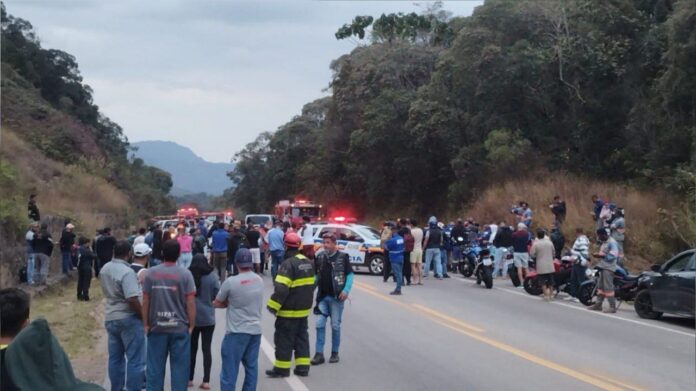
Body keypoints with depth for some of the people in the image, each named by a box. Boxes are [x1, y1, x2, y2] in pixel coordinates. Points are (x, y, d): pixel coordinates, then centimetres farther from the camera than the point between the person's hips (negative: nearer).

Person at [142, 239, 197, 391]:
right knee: (180, 366, 5)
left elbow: (145, 301, 2)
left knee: (155, 366, 9)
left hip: (157, 327, 2)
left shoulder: (150, 273, 0)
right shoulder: (185, 274, -6)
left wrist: (146, 324, 10)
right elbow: (190, 302, -8)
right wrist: (191, 325, 1)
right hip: (180, 327, -2)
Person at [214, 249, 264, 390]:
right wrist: (233, 302, 6)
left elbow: (217, 304, -3)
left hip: (237, 331, -6)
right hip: (255, 329, 6)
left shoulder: (231, 282, -14)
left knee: (230, 369, -1)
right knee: (251, 367, 11)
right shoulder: (259, 280, 4)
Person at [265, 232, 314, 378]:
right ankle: (303, 367, 16)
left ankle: (282, 368, 6)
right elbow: (311, 284, 17)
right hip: (304, 309, 8)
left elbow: (281, 288, -25)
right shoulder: (308, 262, 7)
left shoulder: (288, 264, -20)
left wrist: (273, 305, -17)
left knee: (284, 339, 1)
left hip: (289, 311, -8)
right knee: (302, 337, 15)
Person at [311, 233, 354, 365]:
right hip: (322, 296, 4)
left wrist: (346, 290, -14)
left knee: (335, 325, 5)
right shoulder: (320, 257, 6)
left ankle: (335, 353, 17)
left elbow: (350, 274, -3)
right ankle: (319, 353, 5)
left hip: (336, 297, -4)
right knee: (320, 324, 0)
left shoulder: (342, 257, -6)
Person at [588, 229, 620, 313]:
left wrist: (601, 256, -19)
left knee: (608, 287, -12)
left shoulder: (612, 242, -14)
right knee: (600, 286, 12)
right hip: (603, 267, 10)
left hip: (608, 267, -10)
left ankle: (612, 307, -11)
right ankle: (598, 304, 18)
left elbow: (613, 256, -22)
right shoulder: (604, 242, 17)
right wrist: (598, 255, 9)